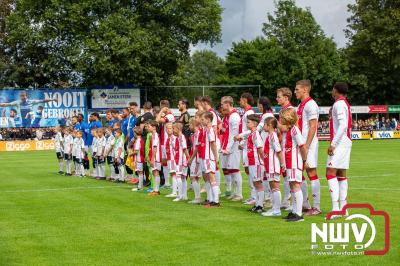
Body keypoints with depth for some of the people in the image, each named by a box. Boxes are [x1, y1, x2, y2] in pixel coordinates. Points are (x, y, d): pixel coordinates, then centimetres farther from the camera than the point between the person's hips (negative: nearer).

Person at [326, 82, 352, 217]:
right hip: (346, 143, 10)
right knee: (342, 175, 10)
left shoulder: (339, 104, -11)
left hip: (339, 144, -10)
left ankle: (335, 207, -20)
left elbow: (343, 125, -21)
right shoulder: (345, 103, 18)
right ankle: (343, 208, 10)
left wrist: (333, 144, -21)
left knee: (330, 173, -13)